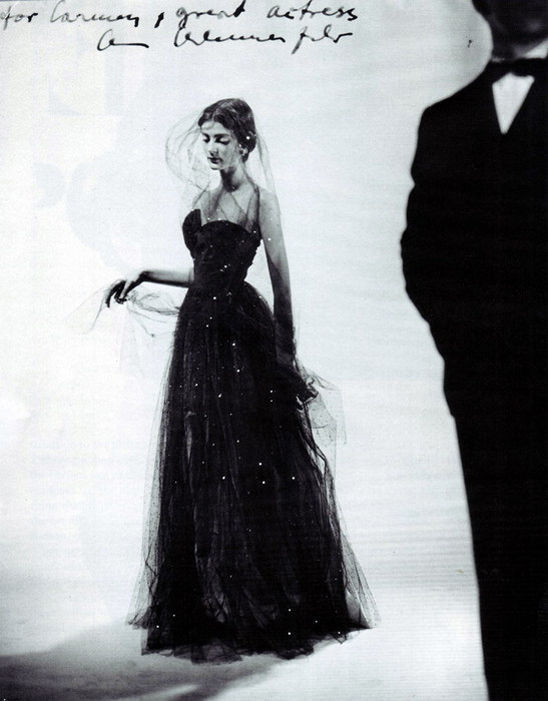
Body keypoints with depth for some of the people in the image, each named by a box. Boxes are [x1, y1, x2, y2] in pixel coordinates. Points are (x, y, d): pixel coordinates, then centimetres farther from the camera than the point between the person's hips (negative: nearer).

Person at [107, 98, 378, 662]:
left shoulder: (257, 197, -5)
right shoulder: (203, 196, 16)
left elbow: (281, 277, -9)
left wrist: (285, 349, -11)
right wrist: (146, 276, 13)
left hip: (240, 331, -7)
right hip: (199, 329, 8)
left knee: (251, 464, -2)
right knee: (199, 464, 9)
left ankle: (276, 601, 12)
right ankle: (210, 598, 22)